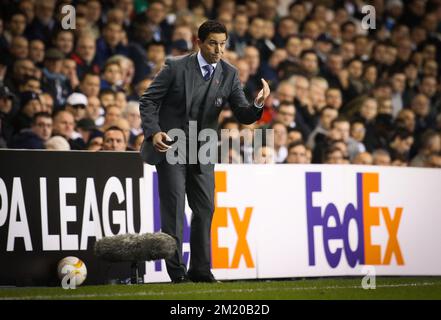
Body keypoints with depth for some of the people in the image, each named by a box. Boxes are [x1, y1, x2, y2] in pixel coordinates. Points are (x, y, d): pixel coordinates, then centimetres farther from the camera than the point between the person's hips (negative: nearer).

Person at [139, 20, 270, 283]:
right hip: (169, 145, -4)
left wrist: (258, 105, -26)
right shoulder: (176, 67, -11)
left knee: (205, 209, 4)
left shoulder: (230, 74, -2)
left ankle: (200, 270, 13)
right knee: (174, 208, -6)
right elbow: (148, 101, -6)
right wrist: (153, 132, -21)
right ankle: (177, 271, -2)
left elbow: (243, 115, -4)